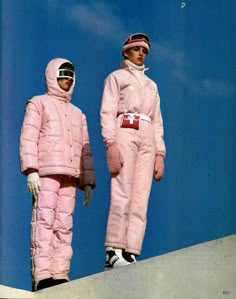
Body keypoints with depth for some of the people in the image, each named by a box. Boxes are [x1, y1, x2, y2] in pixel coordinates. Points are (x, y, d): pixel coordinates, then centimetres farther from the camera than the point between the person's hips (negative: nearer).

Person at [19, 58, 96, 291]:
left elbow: (85, 151, 23)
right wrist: (30, 170, -13)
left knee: (64, 225, -3)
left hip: (70, 175, 5)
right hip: (46, 172, -5)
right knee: (44, 221, -14)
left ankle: (60, 275, -6)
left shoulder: (78, 114, 29)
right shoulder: (39, 103, 13)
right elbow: (28, 139, 0)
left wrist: (88, 182, 12)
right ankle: (42, 275, -19)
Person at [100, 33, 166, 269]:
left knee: (141, 198, -7)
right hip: (124, 133, -5)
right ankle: (114, 251, -22)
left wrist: (160, 153, 9)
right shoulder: (116, 77, 14)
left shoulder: (151, 85, 29)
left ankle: (130, 253, -12)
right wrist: (111, 144, -15)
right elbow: (107, 112, 1)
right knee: (122, 193, -18)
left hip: (148, 139, 5)